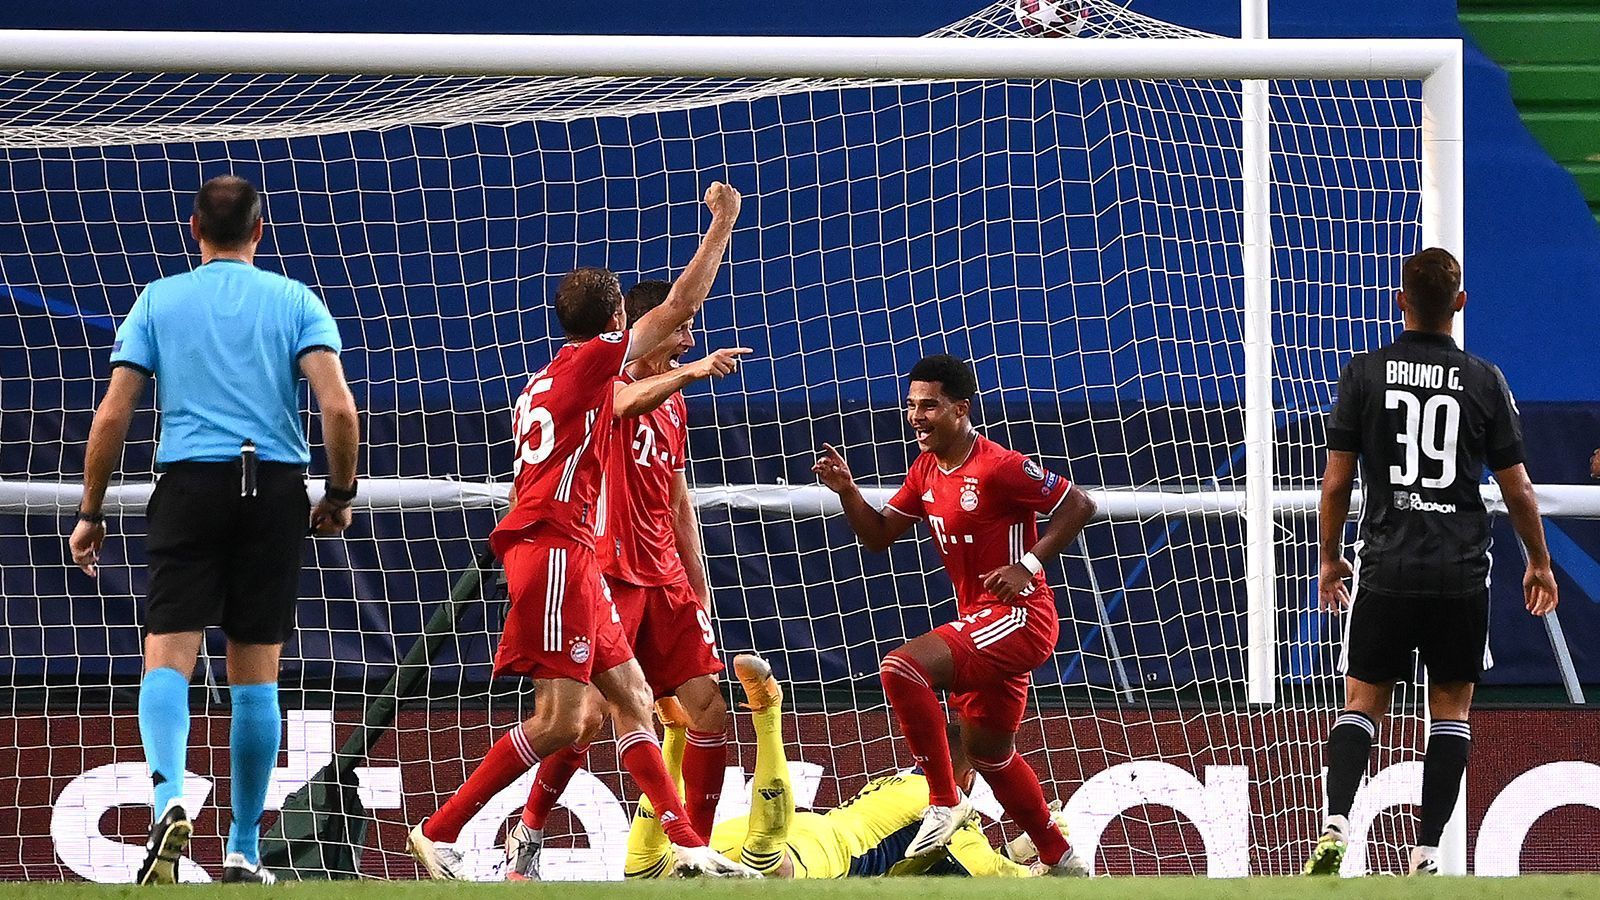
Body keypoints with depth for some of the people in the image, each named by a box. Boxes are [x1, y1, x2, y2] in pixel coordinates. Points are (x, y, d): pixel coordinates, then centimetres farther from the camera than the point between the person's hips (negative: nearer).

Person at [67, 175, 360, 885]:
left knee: (168, 660, -6)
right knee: (255, 677, 8)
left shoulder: (158, 301, 8)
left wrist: (90, 513, 11)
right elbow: (339, 407, -5)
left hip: (189, 482, -1)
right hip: (276, 491, 1)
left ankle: (169, 799, -33)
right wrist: (340, 495, 9)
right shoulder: (295, 301, 7)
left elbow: (112, 415, 3)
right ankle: (243, 851, 11)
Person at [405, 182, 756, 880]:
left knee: (632, 698, 7)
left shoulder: (541, 383, 22)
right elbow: (681, 304, -2)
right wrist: (722, 223, 6)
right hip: (555, 548, -10)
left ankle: (687, 845, 4)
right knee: (559, 720, -13)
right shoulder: (592, 358, -3)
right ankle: (439, 833, -10)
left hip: (565, 555, 10)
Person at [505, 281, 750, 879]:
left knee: (709, 710, -1)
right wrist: (691, 371, -46)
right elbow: (626, 402, -31)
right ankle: (527, 834, 5)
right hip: (608, 575, -7)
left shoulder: (673, 400, 18)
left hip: (665, 580, 7)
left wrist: (698, 587, 20)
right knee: (589, 713, -13)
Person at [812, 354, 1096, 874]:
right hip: (979, 623, 10)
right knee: (988, 752, 19)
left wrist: (1029, 565, -19)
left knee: (902, 668, -26)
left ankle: (944, 802, -16)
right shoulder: (926, 471, 10)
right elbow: (878, 536, 15)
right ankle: (1060, 861, 34)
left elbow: (1078, 505, -12)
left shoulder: (999, 467, -16)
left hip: (1020, 616, -10)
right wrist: (847, 491, -1)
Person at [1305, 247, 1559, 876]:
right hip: (1462, 575, 0)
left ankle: (1335, 823, -15)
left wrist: (1330, 558, 15)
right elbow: (1517, 489, 3)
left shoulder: (1364, 374, -2)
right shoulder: (1483, 381, -1)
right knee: (1451, 709, 10)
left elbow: (1336, 482, 0)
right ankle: (1427, 853, 2)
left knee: (1362, 703, 7)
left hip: (1387, 570, 0)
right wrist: (1539, 562, 18)